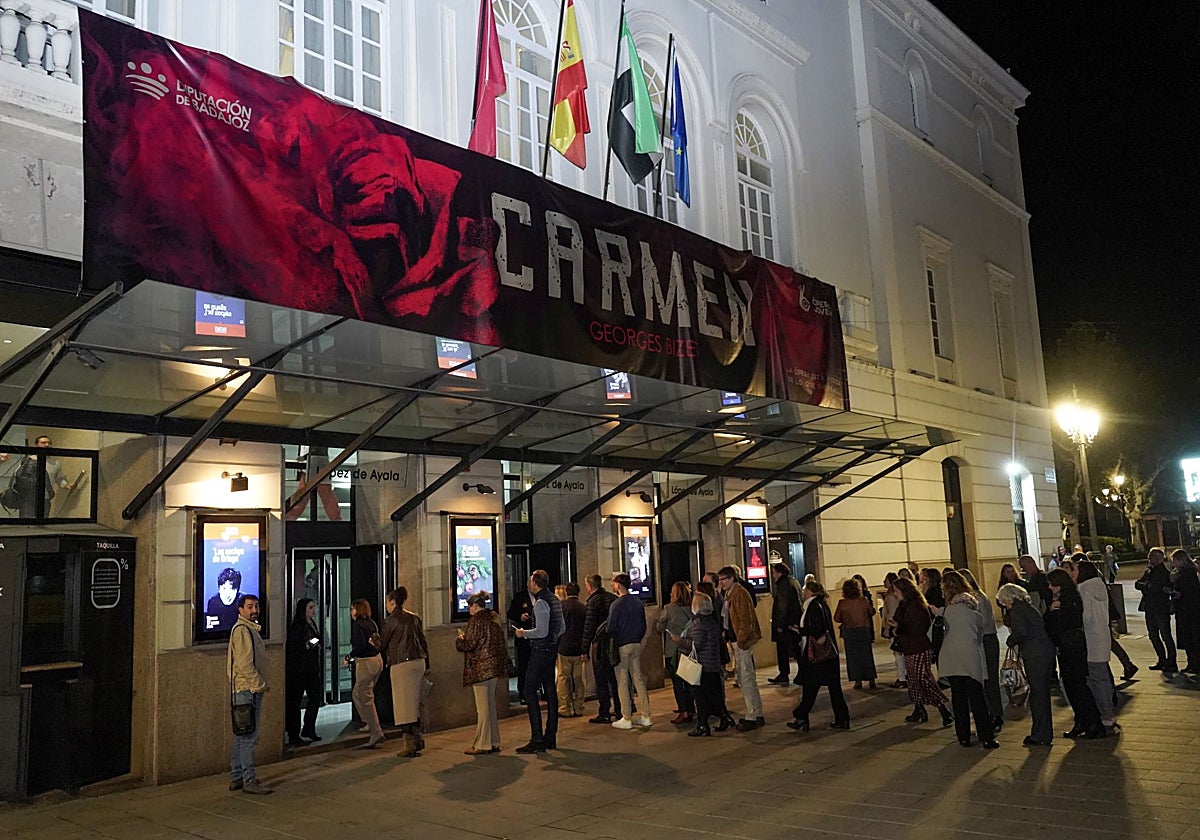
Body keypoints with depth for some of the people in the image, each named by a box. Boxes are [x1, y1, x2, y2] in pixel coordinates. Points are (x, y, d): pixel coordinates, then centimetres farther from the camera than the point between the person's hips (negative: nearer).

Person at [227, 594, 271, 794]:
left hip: (252, 690, 10)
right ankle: (249, 781, -4)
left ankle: (236, 778, 20)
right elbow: (244, 664, -20)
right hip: (247, 689, -10)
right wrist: (261, 684, -15)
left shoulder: (251, 629, 19)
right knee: (248, 736, -7)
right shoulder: (241, 630, -13)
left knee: (242, 735, 14)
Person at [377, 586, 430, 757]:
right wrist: (427, 666, 20)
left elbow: (382, 644, -1)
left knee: (403, 704, -1)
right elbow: (423, 642, 14)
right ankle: (417, 739, 18)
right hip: (419, 662, 7)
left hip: (401, 664, -7)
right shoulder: (415, 618, 12)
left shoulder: (392, 619, -7)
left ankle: (409, 745, 0)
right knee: (414, 702, 16)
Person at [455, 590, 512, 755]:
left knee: (482, 707, -3)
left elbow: (470, 644, -17)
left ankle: (482, 745, 1)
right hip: (495, 666, 8)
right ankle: (494, 742, 19)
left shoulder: (476, 620, -13)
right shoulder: (495, 618, 11)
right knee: (491, 704, 14)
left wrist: (460, 639, 5)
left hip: (481, 669, -8)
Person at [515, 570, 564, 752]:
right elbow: (562, 628, 21)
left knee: (530, 692, -8)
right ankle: (550, 737, 18)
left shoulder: (540, 602, -16)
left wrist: (524, 633, -8)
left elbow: (541, 631, -22)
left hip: (540, 650, -10)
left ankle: (537, 740, -10)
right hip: (552, 649, 10)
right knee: (550, 691, 12)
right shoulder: (555, 600, 13)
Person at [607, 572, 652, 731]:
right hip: (636, 645, 6)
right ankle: (646, 716, 12)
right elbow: (643, 625, 12)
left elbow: (611, 628, -12)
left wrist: (611, 645, 4)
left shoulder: (616, 605, -14)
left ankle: (627, 719, 3)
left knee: (622, 682, 0)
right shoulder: (638, 603, 6)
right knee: (639, 679, 11)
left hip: (621, 646, -6)